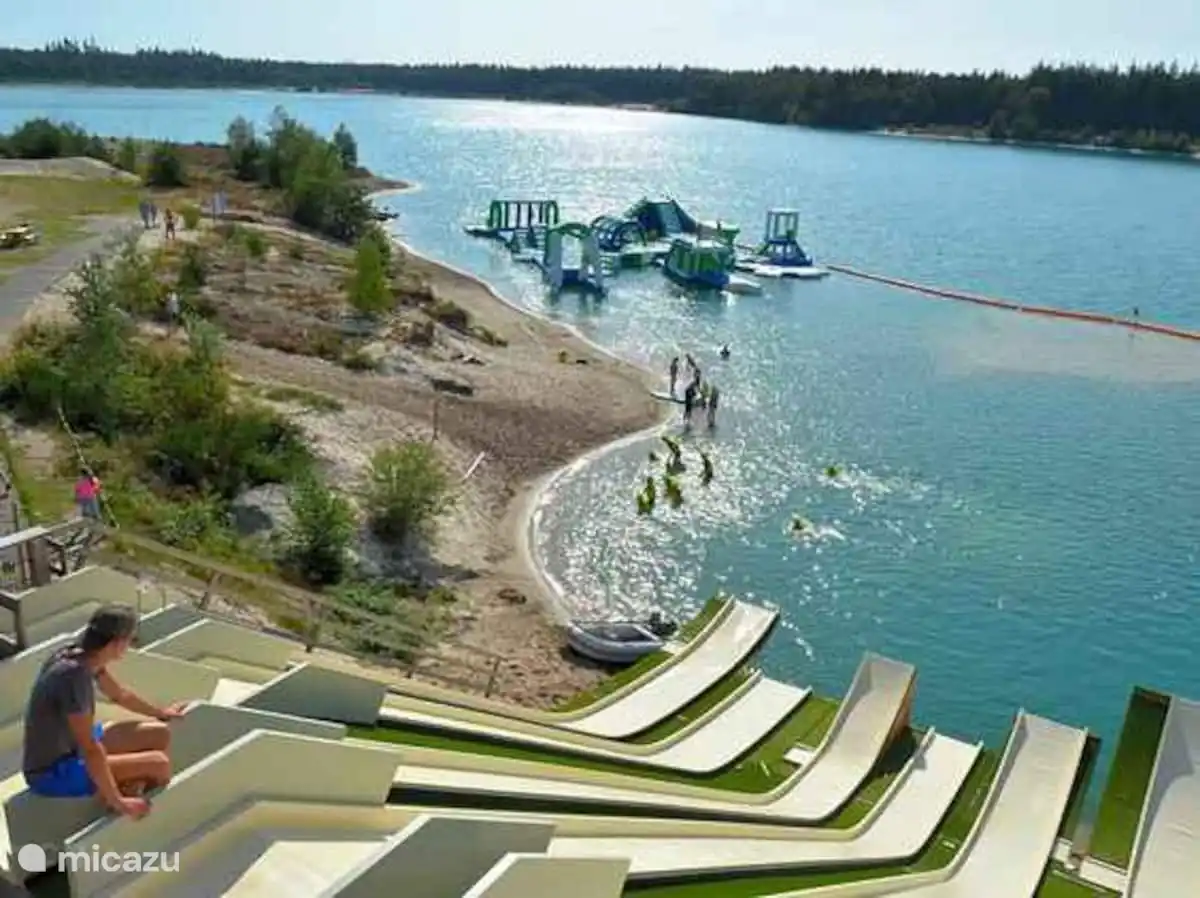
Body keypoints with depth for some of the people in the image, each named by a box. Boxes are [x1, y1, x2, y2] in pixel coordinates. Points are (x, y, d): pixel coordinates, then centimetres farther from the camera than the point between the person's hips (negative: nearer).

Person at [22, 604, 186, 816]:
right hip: (53, 772, -9)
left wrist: (161, 712, 29)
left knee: (160, 734, 6)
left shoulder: (83, 656, -6)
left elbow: (119, 694, 15)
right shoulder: (73, 675, -33)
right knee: (159, 764, -16)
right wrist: (118, 801, -23)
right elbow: (90, 749, -30)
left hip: (71, 744, 9)